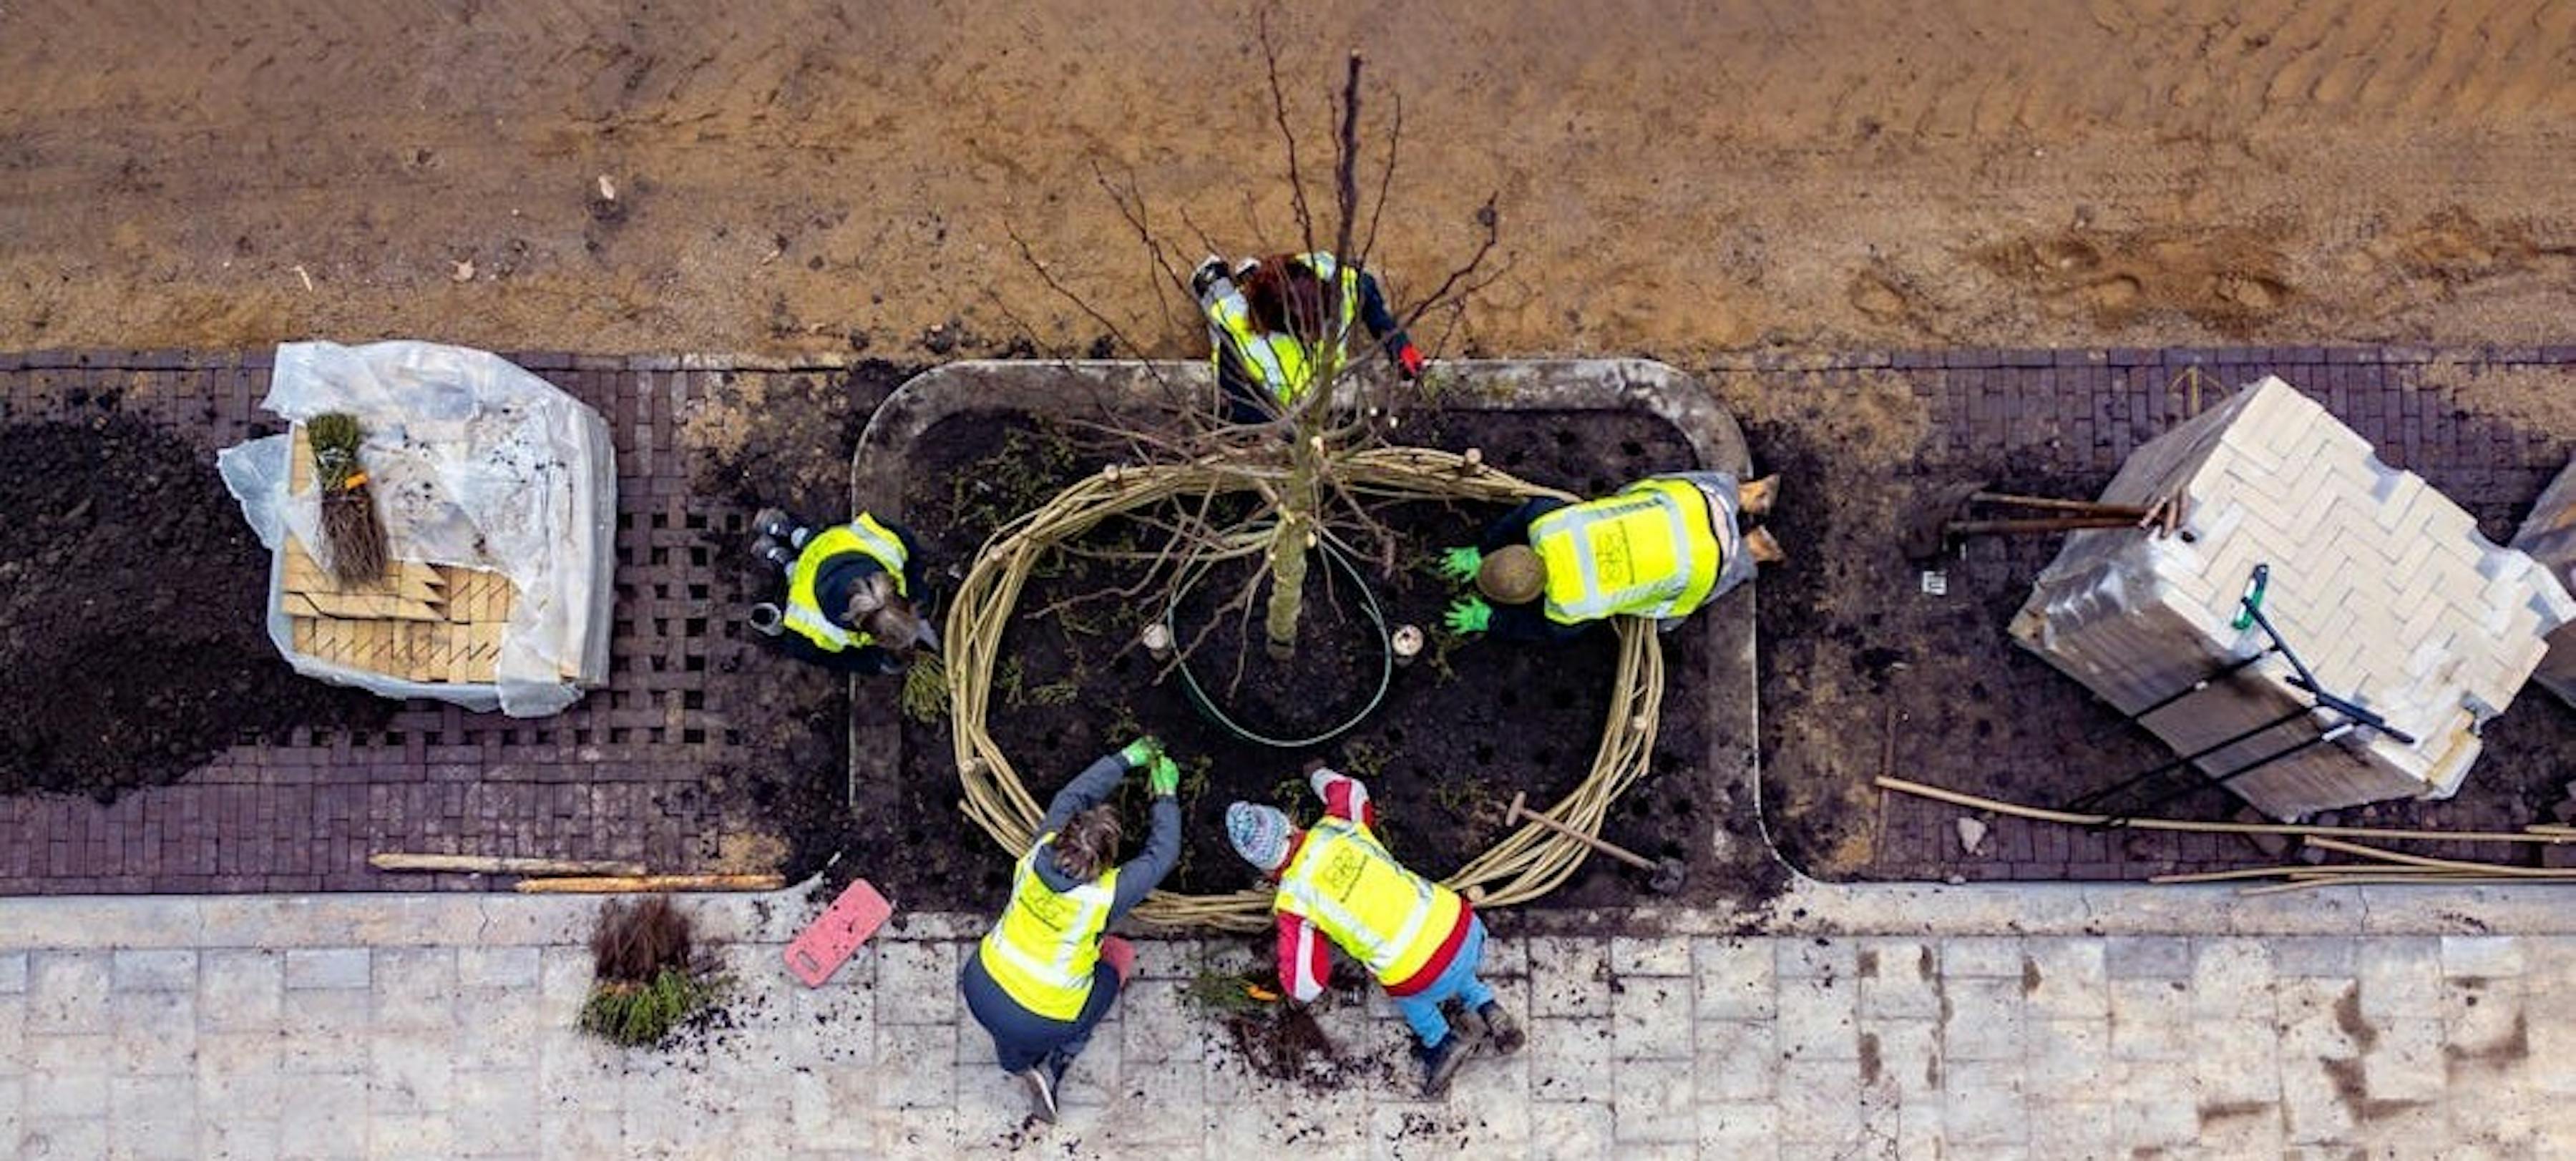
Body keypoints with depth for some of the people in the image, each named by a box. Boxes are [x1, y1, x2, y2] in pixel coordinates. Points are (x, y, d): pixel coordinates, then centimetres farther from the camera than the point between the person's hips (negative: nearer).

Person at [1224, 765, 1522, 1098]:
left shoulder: (1293, 900, -9)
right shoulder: (1337, 824, 3)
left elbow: (1304, 987, -6)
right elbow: (1351, 790, 29)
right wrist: (1319, 774, 50)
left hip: (1425, 979, -4)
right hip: (1463, 925, 4)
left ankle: (1440, 1041, 28)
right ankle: (1485, 1006, 25)